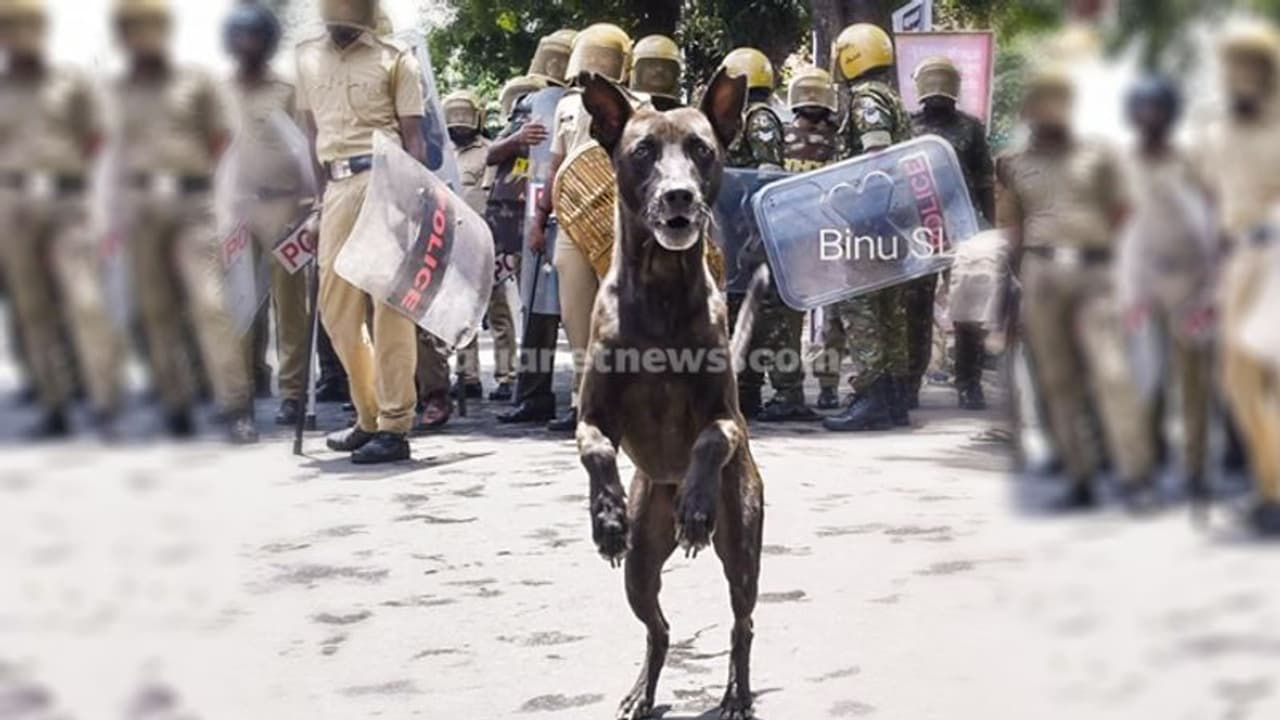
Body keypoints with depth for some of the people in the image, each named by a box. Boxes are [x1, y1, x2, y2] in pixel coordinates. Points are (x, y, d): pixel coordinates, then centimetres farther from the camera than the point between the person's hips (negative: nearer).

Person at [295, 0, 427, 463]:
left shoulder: (395, 60, 3)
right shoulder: (308, 59, 16)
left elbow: (414, 137, 1)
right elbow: (311, 133, 19)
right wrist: (315, 200, 13)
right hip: (336, 187, 6)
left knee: (390, 304, -7)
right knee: (336, 308, 6)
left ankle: (394, 428, -4)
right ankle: (369, 417, 20)